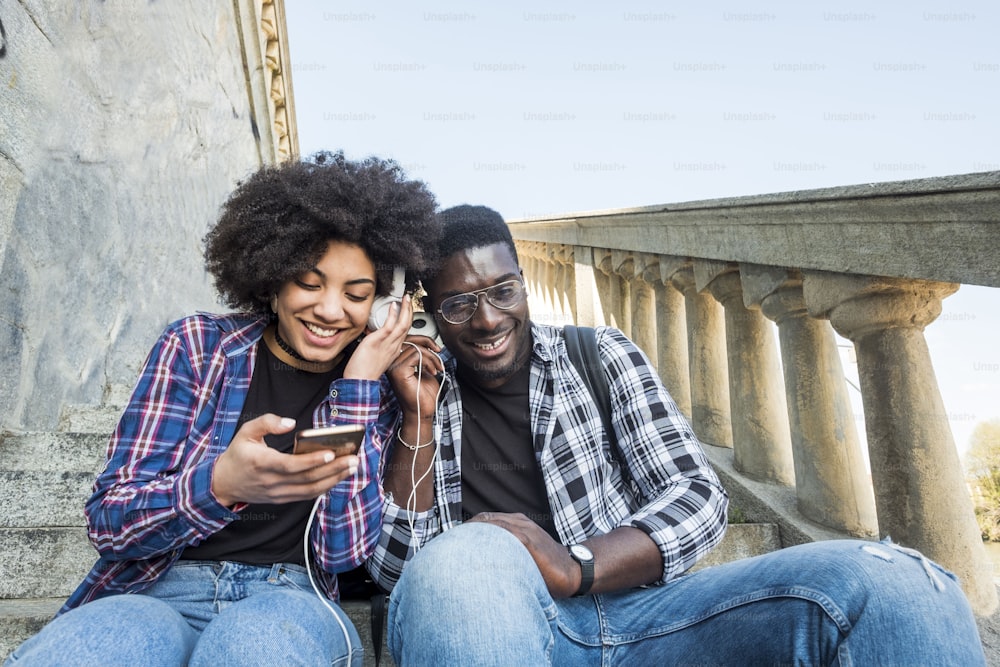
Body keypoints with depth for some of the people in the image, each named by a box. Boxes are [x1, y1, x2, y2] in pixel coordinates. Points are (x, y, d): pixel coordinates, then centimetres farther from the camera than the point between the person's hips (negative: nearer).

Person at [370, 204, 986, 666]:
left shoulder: (602, 355, 10)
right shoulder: (423, 397, 10)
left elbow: (698, 494, 0)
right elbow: (397, 565, 4)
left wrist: (576, 566, -18)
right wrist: (419, 418, -6)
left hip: (640, 608, 1)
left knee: (881, 582, -24)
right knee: (462, 558, -38)